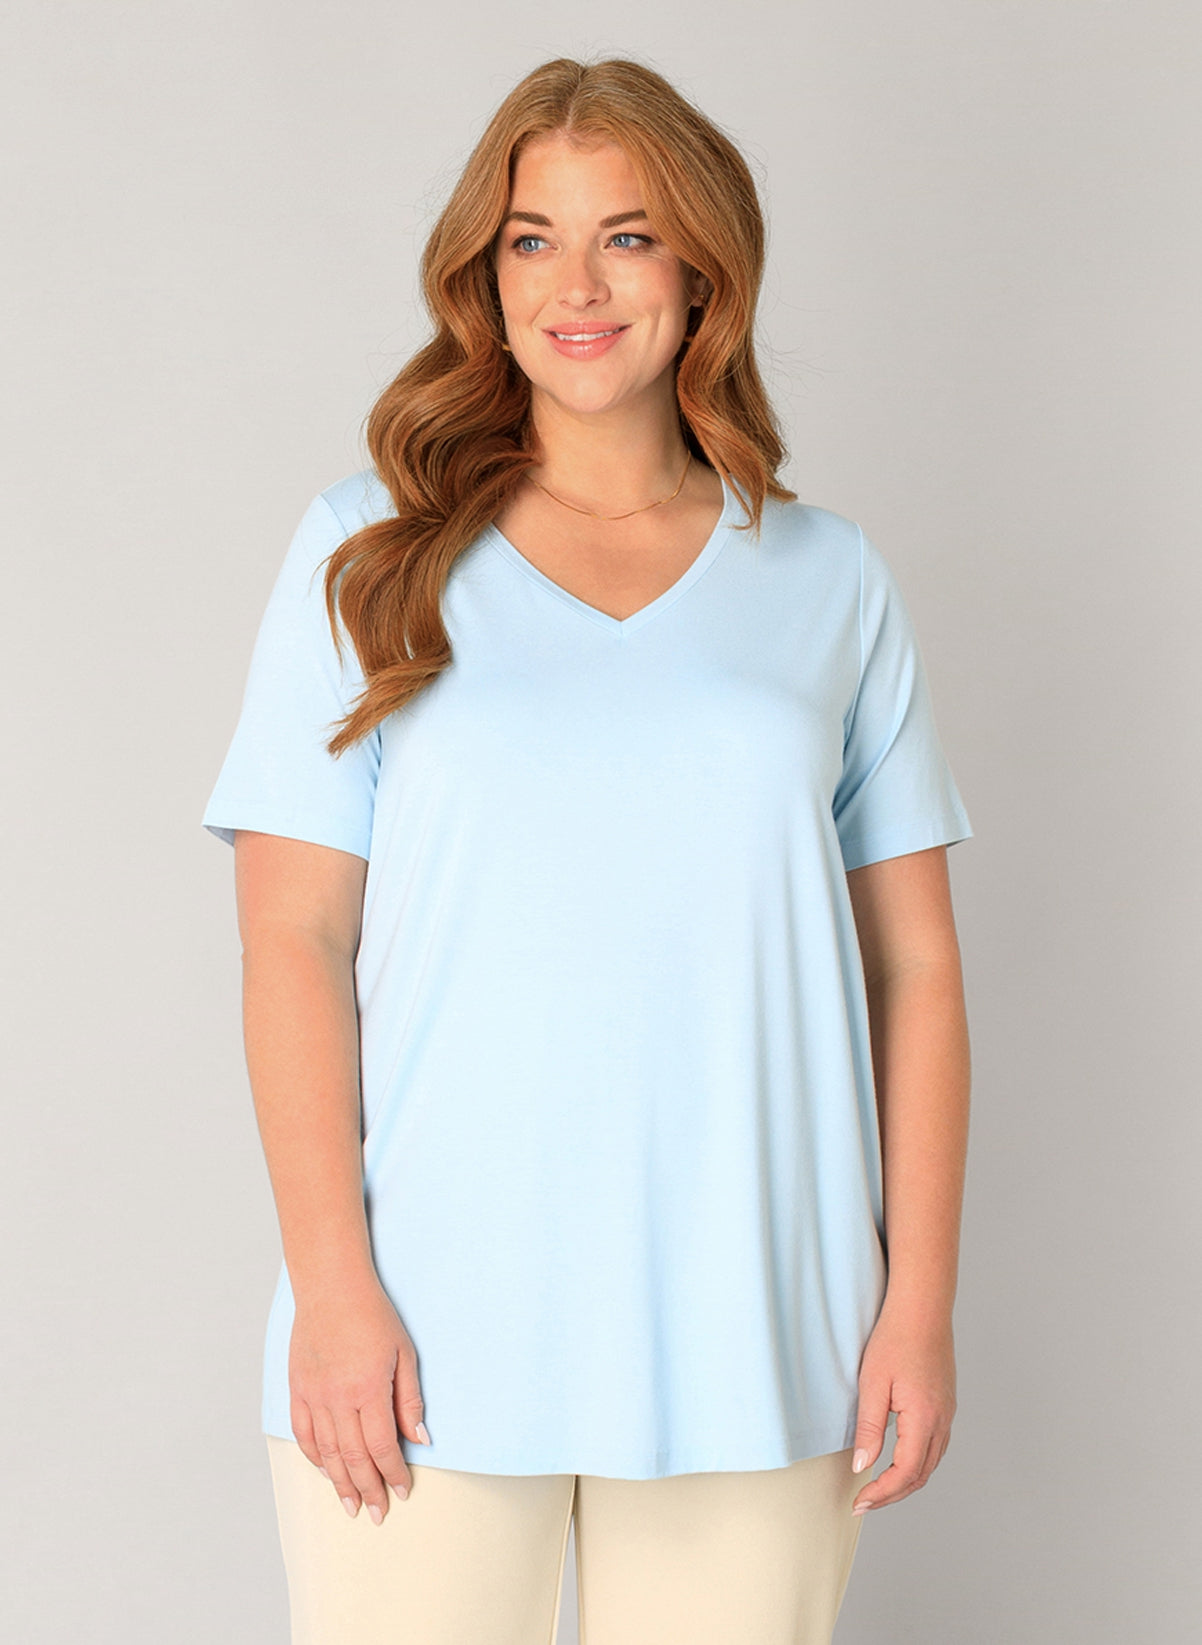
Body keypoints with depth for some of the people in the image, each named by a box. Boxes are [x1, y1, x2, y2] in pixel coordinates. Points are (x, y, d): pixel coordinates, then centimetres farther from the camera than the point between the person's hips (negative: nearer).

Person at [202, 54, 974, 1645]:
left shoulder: (831, 581, 9)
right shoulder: (371, 556, 5)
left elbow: (913, 962, 7)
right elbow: (294, 935, -1)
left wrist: (922, 1299, 1)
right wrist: (331, 1283, -8)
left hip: (750, 1340, 1)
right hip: (430, 1337, -1)